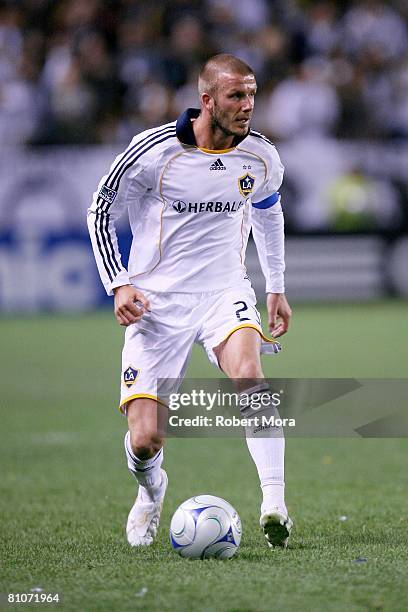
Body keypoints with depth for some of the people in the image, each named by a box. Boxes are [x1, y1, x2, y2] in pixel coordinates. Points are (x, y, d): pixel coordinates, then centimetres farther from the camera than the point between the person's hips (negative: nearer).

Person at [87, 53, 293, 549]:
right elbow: (101, 209, -1)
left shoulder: (261, 158, -2)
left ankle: (274, 504, -32)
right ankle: (151, 490, 30)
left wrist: (276, 287, 21)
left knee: (248, 374, -32)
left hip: (225, 292, 2)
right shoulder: (155, 150, -14)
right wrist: (119, 285, -10)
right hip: (156, 301, -2)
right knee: (145, 441, -7)